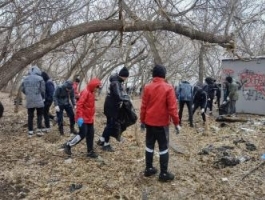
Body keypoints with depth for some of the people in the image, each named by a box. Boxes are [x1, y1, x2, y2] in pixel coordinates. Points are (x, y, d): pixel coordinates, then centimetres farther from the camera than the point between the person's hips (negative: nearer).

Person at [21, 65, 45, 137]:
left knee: (30, 116, 9)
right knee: (39, 115, 8)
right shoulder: (40, 78, -6)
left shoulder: (25, 79, 7)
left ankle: (30, 132, 10)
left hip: (29, 101, 3)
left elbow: (22, 89, 10)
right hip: (38, 100, -3)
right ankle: (39, 130, 3)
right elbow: (42, 90, -7)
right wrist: (43, 98, 10)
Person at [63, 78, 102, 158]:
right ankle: (68, 145, 11)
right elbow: (79, 105, -24)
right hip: (83, 119, -9)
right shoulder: (85, 92, -17)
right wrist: (80, 117, -30)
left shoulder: (91, 93, 12)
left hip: (89, 119, 9)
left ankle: (90, 151, 19)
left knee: (90, 135, 10)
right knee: (82, 134, -7)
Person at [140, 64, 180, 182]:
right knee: (163, 147, 4)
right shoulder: (168, 88, -10)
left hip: (149, 122, 4)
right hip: (162, 123, -3)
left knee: (149, 145, 15)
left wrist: (142, 121, 12)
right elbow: (172, 107, -12)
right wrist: (176, 123, -5)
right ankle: (164, 174, 9)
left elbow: (143, 106, 2)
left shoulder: (147, 87, -1)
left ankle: (148, 169, 24)